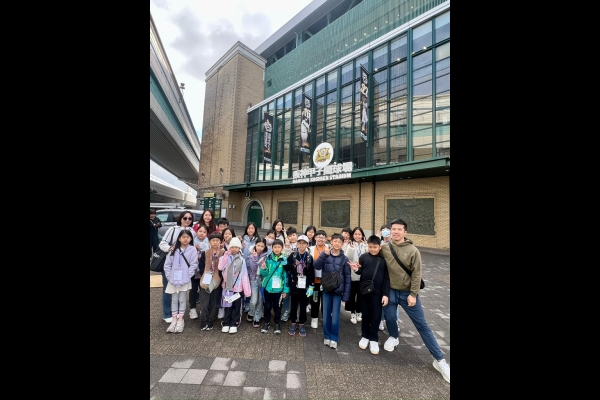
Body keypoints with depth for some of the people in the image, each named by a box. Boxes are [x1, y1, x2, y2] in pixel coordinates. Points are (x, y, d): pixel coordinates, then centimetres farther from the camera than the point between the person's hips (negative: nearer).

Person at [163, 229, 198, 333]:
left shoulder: (192, 249, -7)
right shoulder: (174, 249, 2)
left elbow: (193, 265, -9)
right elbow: (167, 264, 5)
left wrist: (186, 277, -14)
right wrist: (169, 277, -4)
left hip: (185, 280, -3)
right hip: (173, 280, 3)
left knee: (182, 300, 8)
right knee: (174, 300, 13)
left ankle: (180, 320, 22)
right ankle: (174, 320, 27)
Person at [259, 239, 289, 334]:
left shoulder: (284, 260, -7)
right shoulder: (268, 258, -7)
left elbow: (286, 276, -3)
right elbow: (264, 274, -1)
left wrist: (285, 290, -2)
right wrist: (263, 269, -23)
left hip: (279, 288, 0)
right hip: (268, 287, 1)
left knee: (277, 307, 13)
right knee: (267, 306, 14)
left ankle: (277, 323, 33)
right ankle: (266, 322, 34)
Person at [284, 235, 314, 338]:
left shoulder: (309, 257, -2)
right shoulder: (292, 255, -2)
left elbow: (312, 273, -2)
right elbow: (287, 269, 1)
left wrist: (311, 286, -6)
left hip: (305, 286, 0)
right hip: (294, 285, 0)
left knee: (303, 306, 11)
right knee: (294, 305, 13)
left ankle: (301, 324, 28)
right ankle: (293, 323, 31)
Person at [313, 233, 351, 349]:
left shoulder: (344, 259, -2)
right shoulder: (325, 255, -2)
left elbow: (347, 278, -1)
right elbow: (316, 266, -14)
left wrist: (346, 295, -3)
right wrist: (324, 254, -25)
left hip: (338, 290, -1)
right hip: (326, 289, 1)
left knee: (335, 316, 2)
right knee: (326, 314, 10)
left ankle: (334, 338, 22)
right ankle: (327, 336, 29)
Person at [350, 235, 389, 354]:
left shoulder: (384, 259, -3)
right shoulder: (363, 256, -3)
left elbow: (386, 278, -1)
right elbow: (361, 272, 4)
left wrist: (386, 294, -5)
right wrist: (356, 269, -18)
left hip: (377, 292, 0)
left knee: (376, 315, 9)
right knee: (365, 314, 14)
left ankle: (374, 339, 26)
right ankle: (365, 336, 32)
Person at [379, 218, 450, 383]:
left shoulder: (413, 250, -14)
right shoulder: (384, 248, -9)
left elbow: (416, 274, -11)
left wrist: (413, 294, -12)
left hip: (407, 292, -2)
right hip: (390, 291, 2)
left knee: (422, 325, 5)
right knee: (389, 318, 14)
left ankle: (439, 360, 20)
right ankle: (394, 337, 44)